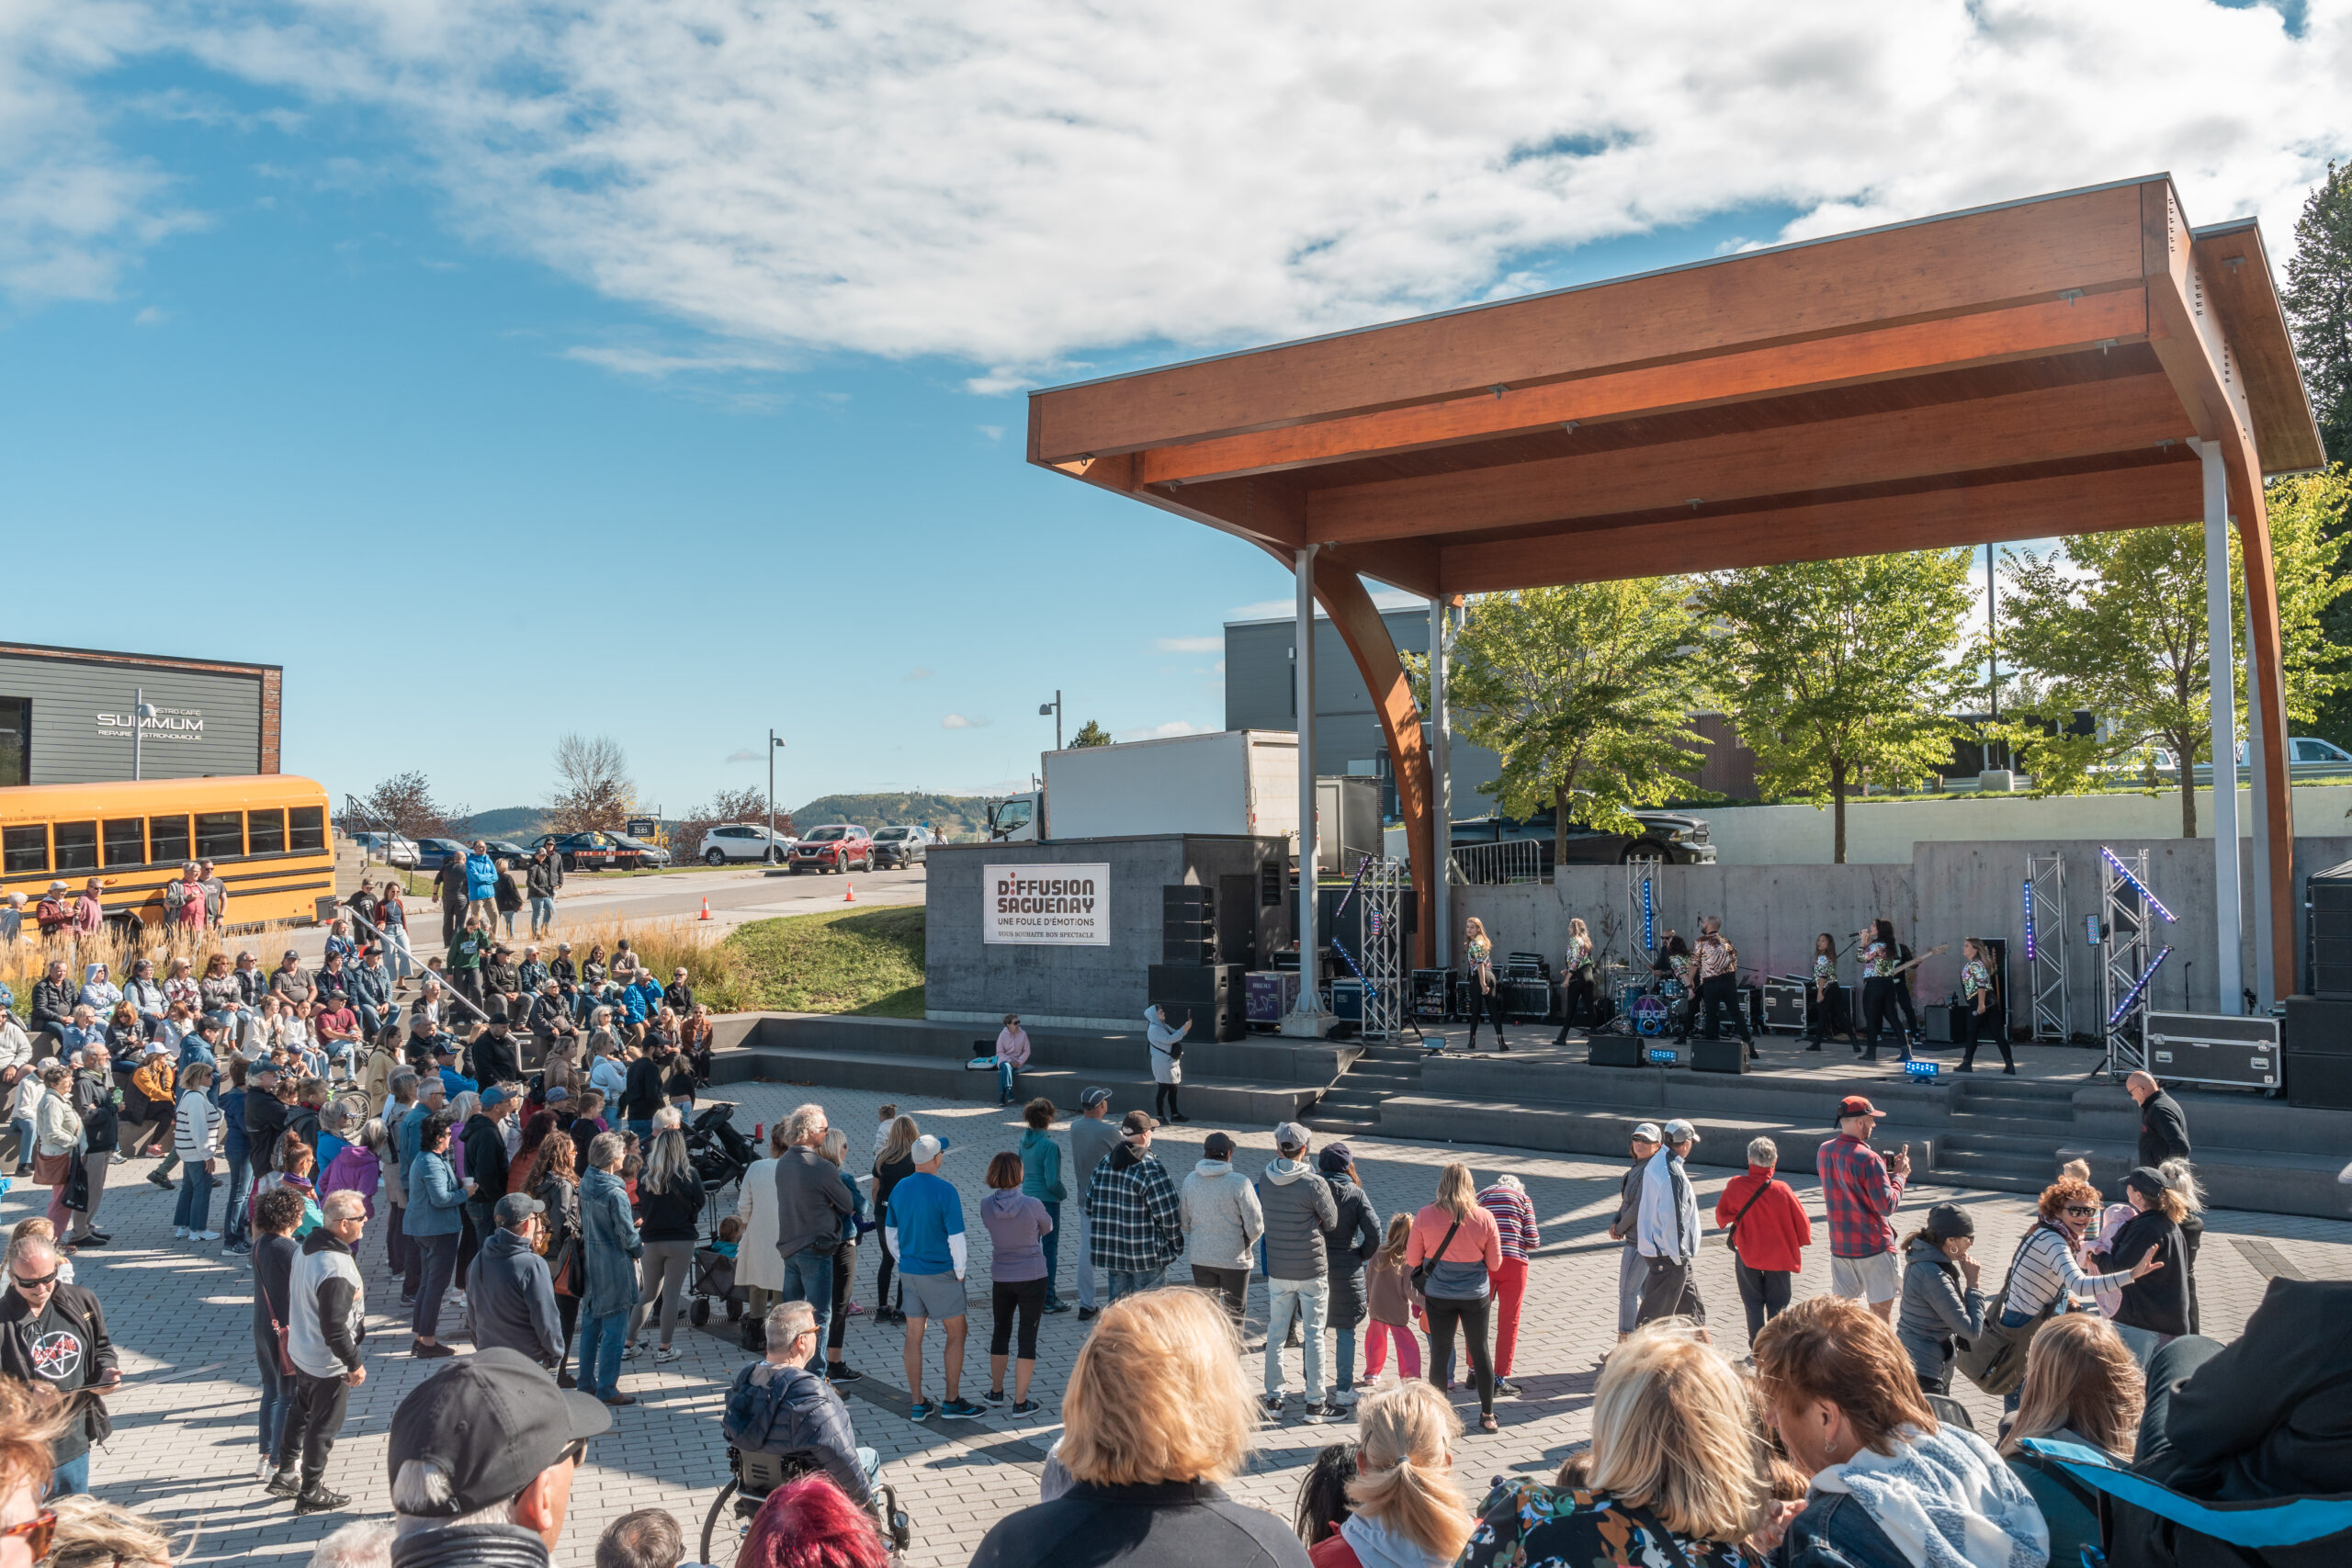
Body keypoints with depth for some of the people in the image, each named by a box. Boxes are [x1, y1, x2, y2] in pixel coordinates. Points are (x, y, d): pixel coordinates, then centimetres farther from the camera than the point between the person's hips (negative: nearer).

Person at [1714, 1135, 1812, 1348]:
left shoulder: (1735, 1186, -15)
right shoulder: (1782, 1190, -19)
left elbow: (1721, 1216, 3)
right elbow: (1802, 1223, -8)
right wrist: (1796, 1243, 13)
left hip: (1747, 1254, 1)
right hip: (1779, 1256, -1)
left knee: (1753, 1303, 14)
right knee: (1777, 1306, 13)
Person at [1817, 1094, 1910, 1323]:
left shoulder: (1823, 1152, 3)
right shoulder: (1868, 1158, -21)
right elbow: (1887, 1206, -19)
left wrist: (1884, 1166, 9)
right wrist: (1900, 1175, -6)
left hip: (1839, 1245, 6)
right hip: (1872, 1247, -6)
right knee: (1881, 1309, 6)